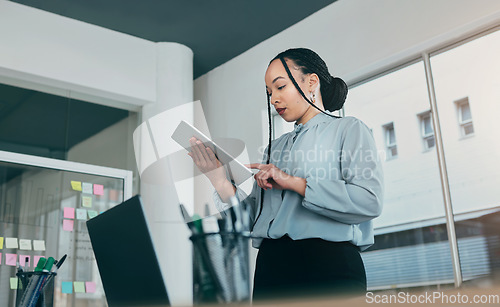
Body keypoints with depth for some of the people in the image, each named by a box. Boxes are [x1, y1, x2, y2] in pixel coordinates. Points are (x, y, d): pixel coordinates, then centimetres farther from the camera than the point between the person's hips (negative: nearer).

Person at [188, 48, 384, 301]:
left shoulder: (348, 129, 5)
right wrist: (220, 181, 0)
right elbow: (255, 214, 13)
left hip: (327, 264, -5)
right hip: (270, 267, 5)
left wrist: (294, 182, -11)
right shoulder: (276, 147, 22)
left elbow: (369, 200, -13)